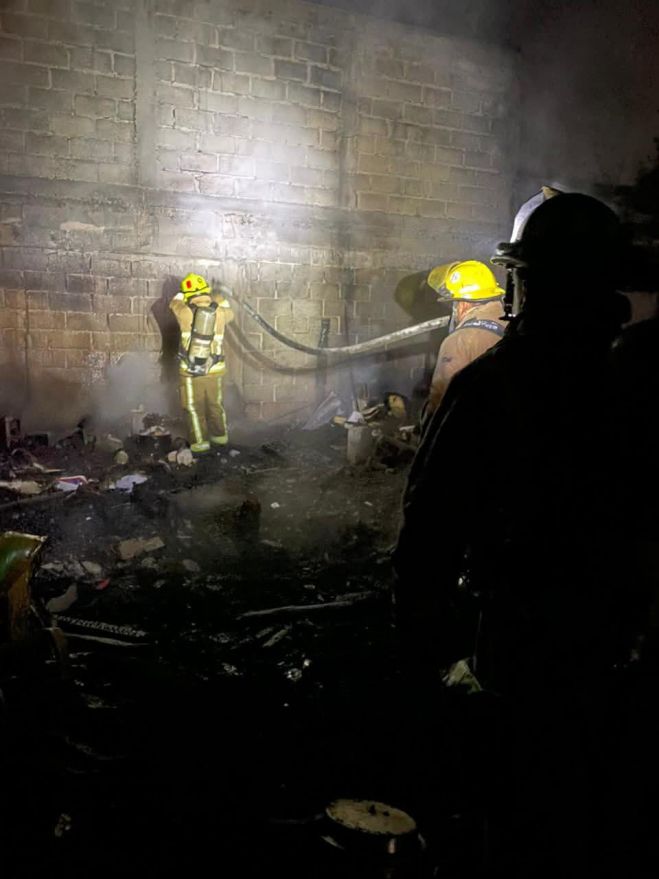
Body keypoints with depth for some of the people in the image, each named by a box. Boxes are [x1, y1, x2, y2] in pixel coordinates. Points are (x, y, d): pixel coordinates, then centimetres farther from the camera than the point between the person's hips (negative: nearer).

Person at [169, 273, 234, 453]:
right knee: (215, 404, 19)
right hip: (214, 370, 3)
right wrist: (221, 299, 35)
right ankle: (220, 435, 30)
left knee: (194, 407, 9)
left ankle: (200, 441, 9)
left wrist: (184, 292, 25)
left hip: (190, 370, -3)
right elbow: (229, 314, 21)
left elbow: (174, 303, 11)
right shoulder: (219, 313, -4)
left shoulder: (186, 313, -11)